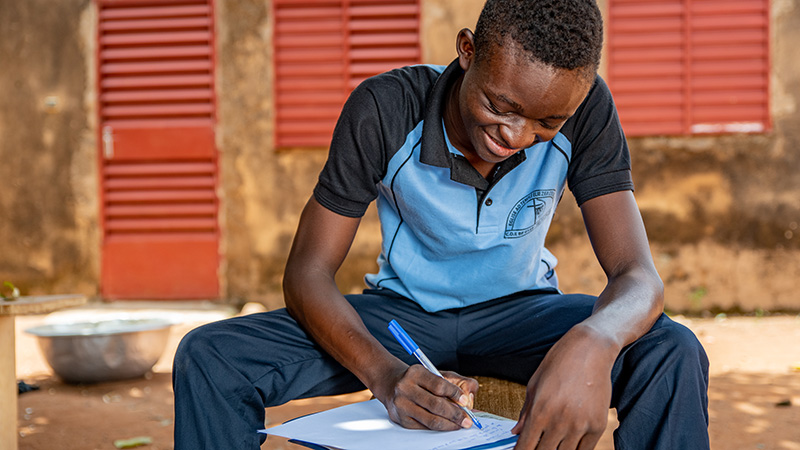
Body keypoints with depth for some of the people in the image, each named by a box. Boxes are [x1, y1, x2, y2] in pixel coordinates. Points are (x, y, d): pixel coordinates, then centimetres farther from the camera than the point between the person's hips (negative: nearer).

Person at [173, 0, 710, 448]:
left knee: (674, 355, -30)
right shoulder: (383, 111, -22)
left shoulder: (586, 111, -20)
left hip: (520, 309, 0)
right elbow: (307, 273, -19)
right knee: (209, 358, -21)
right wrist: (385, 374, -39)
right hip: (401, 309, 0)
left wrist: (593, 341, -52)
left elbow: (638, 276, -26)